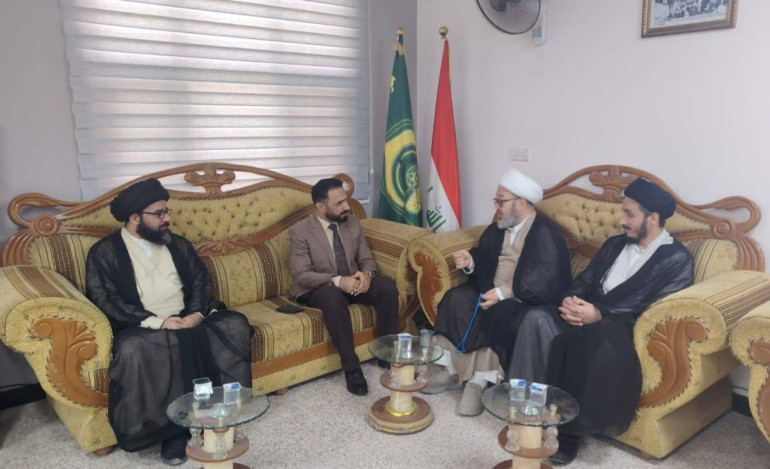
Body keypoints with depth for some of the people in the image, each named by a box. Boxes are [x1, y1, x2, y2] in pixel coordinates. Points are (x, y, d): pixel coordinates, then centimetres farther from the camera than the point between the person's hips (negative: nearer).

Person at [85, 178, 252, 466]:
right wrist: (158, 322, -19)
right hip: (143, 327, -3)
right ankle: (171, 427, -21)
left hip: (188, 321, 4)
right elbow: (105, 301, -9)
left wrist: (196, 314, -12)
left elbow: (201, 281, 10)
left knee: (235, 325, -21)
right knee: (133, 350, -37)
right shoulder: (104, 252, 1)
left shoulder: (178, 244, 16)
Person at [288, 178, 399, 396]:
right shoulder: (299, 232, -12)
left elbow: (367, 258, 5)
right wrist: (337, 281, -32)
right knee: (332, 296, -39)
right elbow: (301, 274, -18)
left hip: (354, 282, 5)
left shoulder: (353, 223, 3)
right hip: (319, 289, -4)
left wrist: (366, 274, -20)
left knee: (387, 285, -22)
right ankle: (352, 368, -30)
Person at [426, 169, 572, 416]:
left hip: (527, 302, -7)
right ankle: (453, 368, -13)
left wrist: (505, 293, -26)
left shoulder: (545, 233, -13)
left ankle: (480, 379, -20)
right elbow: (485, 261, 18)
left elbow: (548, 282, -22)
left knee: (492, 316, -34)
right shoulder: (497, 229, 11)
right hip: (492, 294, 7)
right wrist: (471, 262, -6)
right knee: (456, 298, -17)